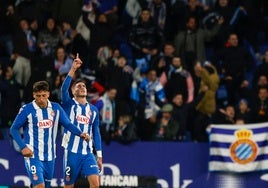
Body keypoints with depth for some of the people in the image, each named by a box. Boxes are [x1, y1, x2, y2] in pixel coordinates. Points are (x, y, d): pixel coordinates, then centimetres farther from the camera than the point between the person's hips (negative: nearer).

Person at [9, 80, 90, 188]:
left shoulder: (56, 108, 2)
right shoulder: (27, 109, -10)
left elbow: (67, 124, 6)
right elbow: (14, 129, -4)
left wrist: (80, 133, -12)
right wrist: (23, 147, -16)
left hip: (50, 156, 5)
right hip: (33, 155, -5)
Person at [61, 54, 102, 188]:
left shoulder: (93, 109, 13)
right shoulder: (69, 105, 2)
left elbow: (96, 133, 15)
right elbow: (64, 89, -18)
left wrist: (99, 155, 11)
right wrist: (73, 69, -26)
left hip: (88, 153, 3)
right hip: (72, 152, -3)